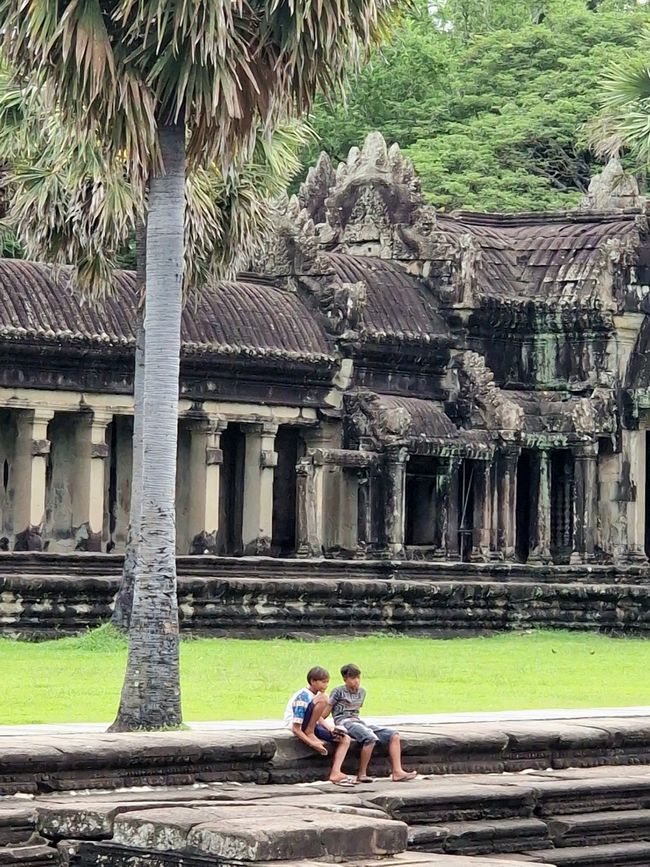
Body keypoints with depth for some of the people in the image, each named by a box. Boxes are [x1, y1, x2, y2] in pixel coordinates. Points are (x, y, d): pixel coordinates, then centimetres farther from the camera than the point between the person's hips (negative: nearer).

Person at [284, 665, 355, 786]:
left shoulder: (316, 695, 6)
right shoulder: (302, 698, -22)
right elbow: (296, 729, -23)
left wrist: (330, 729, 0)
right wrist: (313, 744, -27)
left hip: (313, 728, 9)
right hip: (302, 729, -9)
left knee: (345, 740, -4)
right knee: (322, 698, -27)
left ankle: (335, 773, -15)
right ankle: (310, 732, -19)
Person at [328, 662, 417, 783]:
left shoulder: (362, 692, 19)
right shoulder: (338, 692, -1)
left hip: (359, 723, 8)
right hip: (345, 722, -7)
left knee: (393, 735, -8)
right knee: (370, 737, -36)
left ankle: (397, 771, -16)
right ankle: (362, 774, -28)